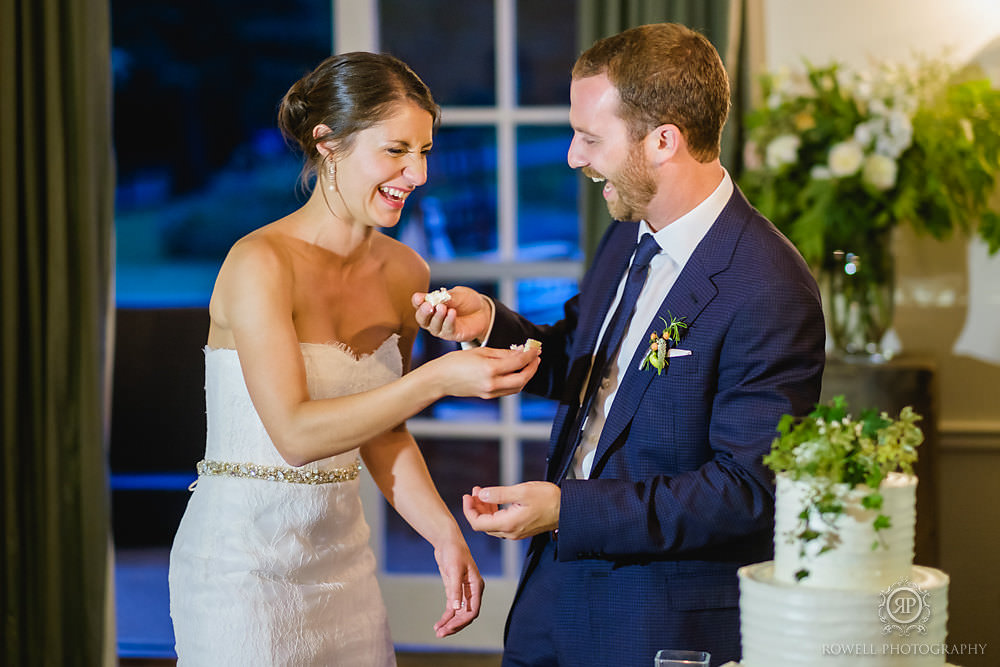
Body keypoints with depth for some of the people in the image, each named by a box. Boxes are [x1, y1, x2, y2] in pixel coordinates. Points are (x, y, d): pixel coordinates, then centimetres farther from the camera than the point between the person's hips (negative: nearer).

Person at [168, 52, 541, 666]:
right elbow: (294, 434, -24)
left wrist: (447, 537, 0)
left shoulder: (404, 272, 4)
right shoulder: (261, 263, -17)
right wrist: (438, 379, -31)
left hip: (342, 556, 6)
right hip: (244, 563, -6)